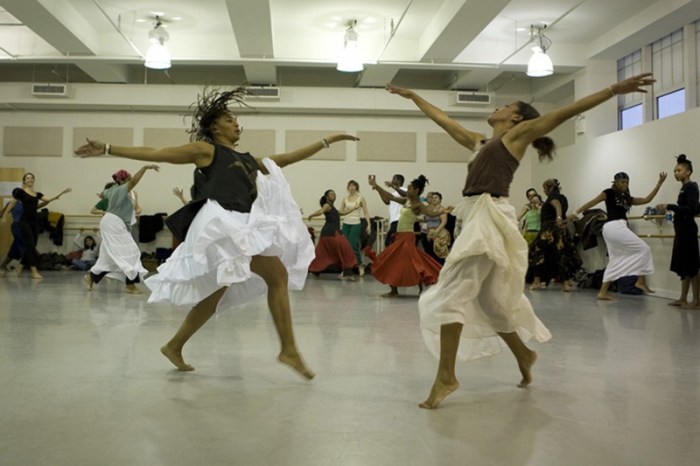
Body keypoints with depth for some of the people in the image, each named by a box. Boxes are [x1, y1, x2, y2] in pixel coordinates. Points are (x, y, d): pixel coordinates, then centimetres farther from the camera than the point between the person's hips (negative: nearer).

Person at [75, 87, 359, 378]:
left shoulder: (247, 160, 25)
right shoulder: (206, 149, 7)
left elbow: (289, 158, 28)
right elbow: (153, 154, 6)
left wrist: (328, 140, 29)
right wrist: (107, 149, 4)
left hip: (239, 226, 8)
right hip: (223, 224, -8)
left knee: (214, 296, 13)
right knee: (278, 276, -14)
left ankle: (174, 347, 24)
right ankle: (289, 350, -13)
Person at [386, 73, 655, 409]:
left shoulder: (519, 133, 8)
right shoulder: (480, 142, 26)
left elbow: (564, 112, 0)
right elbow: (442, 118, 34)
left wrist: (614, 90, -7)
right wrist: (411, 95, 40)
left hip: (491, 218, -8)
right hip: (477, 218, 8)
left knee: (451, 293, -15)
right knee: (489, 300, 14)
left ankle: (446, 376, -13)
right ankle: (523, 355, 33)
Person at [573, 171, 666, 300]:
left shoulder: (626, 198, 21)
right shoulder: (609, 193, 0)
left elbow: (647, 199, 18)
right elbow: (592, 202, -5)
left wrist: (659, 184, 16)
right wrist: (577, 211, -14)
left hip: (616, 230, 9)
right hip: (614, 228, -9)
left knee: (614, 262, 7)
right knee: (644, 249, -6)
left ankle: (603, 292, 6)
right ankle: (641, 281, -6)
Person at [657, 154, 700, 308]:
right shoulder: (685, 188, 14)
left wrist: (670, 207, -26)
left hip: (687, 231, -10)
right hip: (683, 230, 10)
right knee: (683, 265, 11)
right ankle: (683, 299, 17)